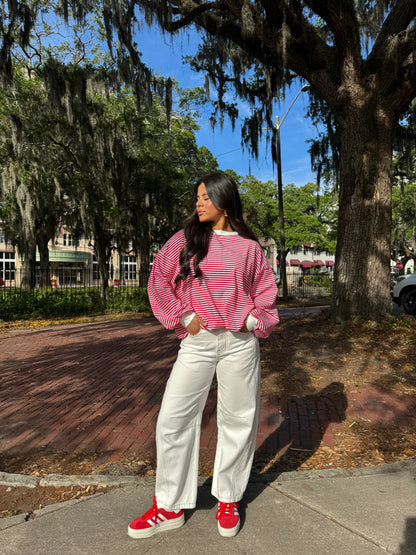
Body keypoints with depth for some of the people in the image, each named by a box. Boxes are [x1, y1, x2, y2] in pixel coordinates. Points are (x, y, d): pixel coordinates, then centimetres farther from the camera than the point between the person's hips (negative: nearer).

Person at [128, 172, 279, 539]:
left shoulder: (248, 246, 5)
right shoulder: (185, 240, 5)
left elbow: (266, 291, 12)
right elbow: (159, 281, 6)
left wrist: (253, 321, -2)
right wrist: (182, 317, -3)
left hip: (240, 342, 0)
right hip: (197, 341, 1)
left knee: (238, 420, 9)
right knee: (173, 419, 0)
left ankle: (229, 500, 32)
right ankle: (170, 508, 21)